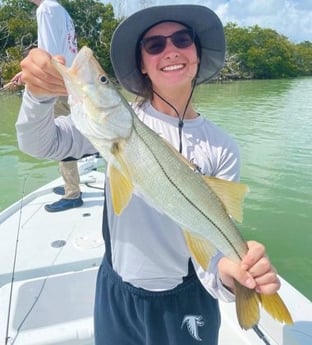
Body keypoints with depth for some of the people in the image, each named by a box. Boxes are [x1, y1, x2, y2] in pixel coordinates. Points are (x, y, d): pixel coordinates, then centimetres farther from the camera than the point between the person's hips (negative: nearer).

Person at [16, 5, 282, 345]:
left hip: (185, 302, 0)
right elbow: (41, 144, -18)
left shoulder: (222, 149, -11)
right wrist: (39, 96, -38)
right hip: (115, 293, 1)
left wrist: (225, 272, -33)